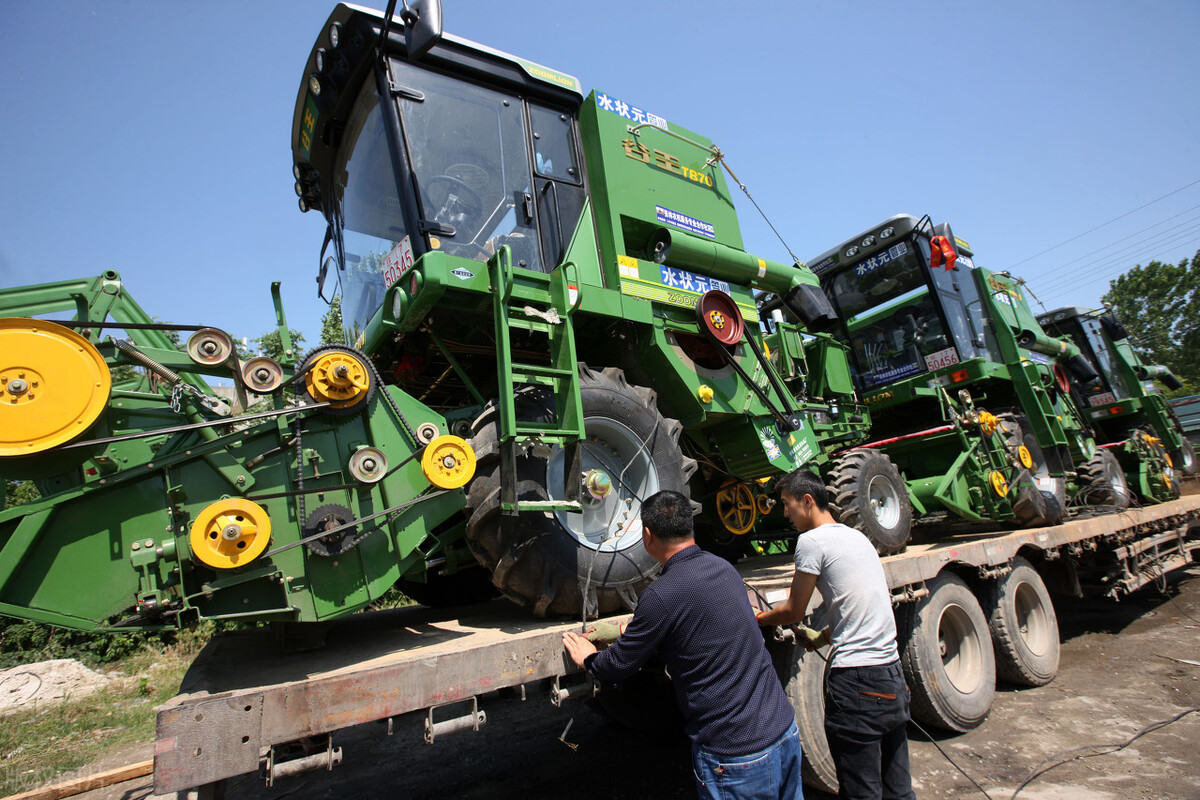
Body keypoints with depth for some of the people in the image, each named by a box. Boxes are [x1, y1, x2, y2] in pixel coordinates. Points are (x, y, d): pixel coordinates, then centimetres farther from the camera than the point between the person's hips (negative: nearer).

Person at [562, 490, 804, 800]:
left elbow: (618, 666, -8)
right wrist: (636, 631, 28)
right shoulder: (722, 566, 2)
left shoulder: (661, 594, -22)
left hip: (735, 755, -7)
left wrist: (589, 659, 13)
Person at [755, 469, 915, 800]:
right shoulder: (857, 536, 14)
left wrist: (759, 618, 13)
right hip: (893, 674, 9)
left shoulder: (812, 540, -11)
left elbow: (793, 611, -3)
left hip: (856, 679, -9)